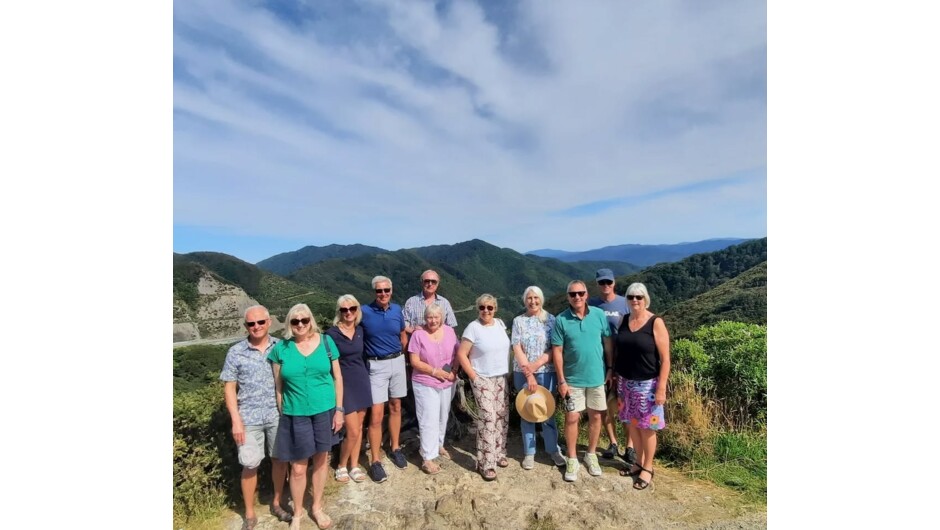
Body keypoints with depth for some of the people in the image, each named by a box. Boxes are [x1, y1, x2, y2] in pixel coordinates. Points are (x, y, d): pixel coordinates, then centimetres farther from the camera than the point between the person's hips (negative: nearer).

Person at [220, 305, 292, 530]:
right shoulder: (235, 352, -5)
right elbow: (230, 388, -2)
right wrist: (236, 420, -7)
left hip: (278, 415, 1)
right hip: (249, 418, -1)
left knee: (280, 459, 13)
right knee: (250, 465, 7)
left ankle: (277, 503, 35)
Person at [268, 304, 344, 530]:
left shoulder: (326, 342, -5)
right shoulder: (280, 348, -5)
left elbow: (337, 377, 0)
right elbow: (278, 386, 2)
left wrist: (339, 409, -2)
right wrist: (281, 414, 2)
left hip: (324, 411, 1)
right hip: (295, 414, -1)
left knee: (321, 460, 15)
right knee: (298, 468, 9)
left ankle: (317, 507, 38)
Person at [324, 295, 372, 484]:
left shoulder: (359, 330, 3)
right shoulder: (332, 333, -12)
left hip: (362, 381, 5)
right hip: (344, 384, -5)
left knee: (359, 427, 12)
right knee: (353, 431, -3)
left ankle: (354, 466, 28)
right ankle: (341, 467, 21)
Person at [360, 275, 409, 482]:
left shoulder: (397, 309, 0)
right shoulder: (364, 311, -10)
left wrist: (398, 355, 10)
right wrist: (367, 356, -1)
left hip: (397, 362, 4)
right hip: (376, 365, -3)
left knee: (395, 407, 14)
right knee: (376, 414, -4)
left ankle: (395, 448, 31)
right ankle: (375, 461, 9)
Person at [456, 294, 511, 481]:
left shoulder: (500, 324, 2)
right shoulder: (473, 328, -15)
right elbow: (461, 354, -14)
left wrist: (506, 371, 9)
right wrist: (473, 376, -14)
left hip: (502, 378, 6)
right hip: (483, 380, -6)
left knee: (502, 416, 11)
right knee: (488, 418, -9)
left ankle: (498, 453, 29)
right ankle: (485, 463, 3)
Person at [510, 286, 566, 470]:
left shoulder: (550, 319, 0)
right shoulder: (518, 321, 2)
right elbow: (517, 349, -4)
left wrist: (536, 365, -15)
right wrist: (529, 374, -11)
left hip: (546, 372, -1)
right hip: (523, 373, 1)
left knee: (547, 411, 7)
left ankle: (553, 449, 26)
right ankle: (529, 453, 22)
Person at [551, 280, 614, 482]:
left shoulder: (599, 315, -6)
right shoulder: (560, 320, -10)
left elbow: (608, 343, 3)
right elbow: (557, 351, -8)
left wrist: (610, 369, 3)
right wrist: (561, 380, -9)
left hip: (597, 376, 2)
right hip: (573, 378, -2)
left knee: (595, 416, 14)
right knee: (572, 418, 5)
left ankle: (591, 454, 34)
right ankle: (572, 459, 23)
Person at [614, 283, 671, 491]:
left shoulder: (656, 323, -12)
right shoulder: (624, 321, 3)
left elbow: (665, 359, -12)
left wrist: (661, 388, -15)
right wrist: (615, 377, 8)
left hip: (647, 384, -5)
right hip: (625, 382, 5)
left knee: (646, 427, 6)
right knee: (632, 424, 14)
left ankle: (647, 468, 24)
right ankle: (638, 462, 32)